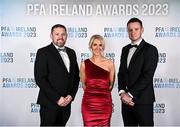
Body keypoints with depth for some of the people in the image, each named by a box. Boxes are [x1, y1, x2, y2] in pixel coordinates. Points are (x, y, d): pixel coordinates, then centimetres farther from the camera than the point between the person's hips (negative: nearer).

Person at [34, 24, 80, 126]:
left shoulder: (71, 52, 12)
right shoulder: (43, 52, -6)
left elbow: (76, 76, 13)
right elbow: (40, 79, -13)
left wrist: (71, 95, -1)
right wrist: (57, 98, -15)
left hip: (66, 102, 5)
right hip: (50, 103, -5)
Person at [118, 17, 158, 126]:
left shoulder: (150, 49, -7)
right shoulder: (125, 49, 13)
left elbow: (147, 76, -15)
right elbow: (121, 72, 10)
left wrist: (130, 95, -15)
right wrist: (122, 92, -5)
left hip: (143, 100, -5)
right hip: (127, 100, 6)